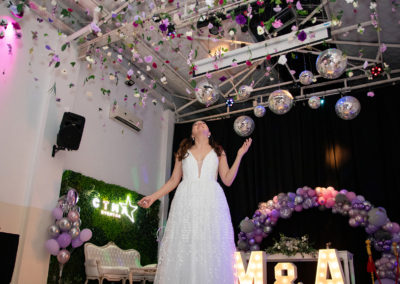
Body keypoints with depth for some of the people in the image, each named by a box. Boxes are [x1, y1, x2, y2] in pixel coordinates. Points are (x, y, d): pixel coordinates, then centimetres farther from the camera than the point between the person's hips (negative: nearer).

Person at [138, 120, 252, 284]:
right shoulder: (183, 152, 20)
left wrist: (239, 156, 7)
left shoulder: (218, 152, 19)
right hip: (186, 202, 1)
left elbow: (227, 180, 10)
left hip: (211, 201, 0)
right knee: (182, 247, -6)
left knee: (211, 248, -8)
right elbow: (174, 180, 17)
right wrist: (154, 196, 8)